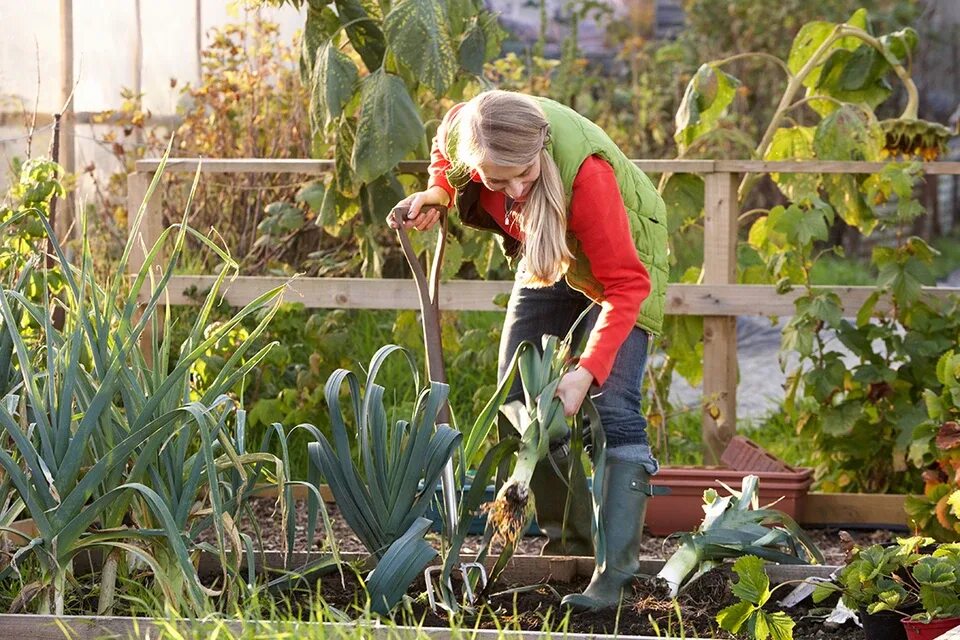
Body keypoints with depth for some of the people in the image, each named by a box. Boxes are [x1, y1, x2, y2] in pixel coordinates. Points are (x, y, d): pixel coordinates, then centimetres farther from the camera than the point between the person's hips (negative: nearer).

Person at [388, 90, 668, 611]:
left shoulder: (584, 168, -42)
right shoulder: (463, 130, -27)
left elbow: (625, 285, -37)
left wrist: (587, 371, -44)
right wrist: (438, 191, -13)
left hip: (620, 259, -6)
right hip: (548, 255, 6)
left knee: (612, 406, -19)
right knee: (517, 396, 5)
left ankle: (614, 572, -23)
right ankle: (566, 531, 20)